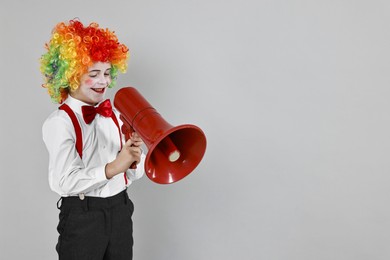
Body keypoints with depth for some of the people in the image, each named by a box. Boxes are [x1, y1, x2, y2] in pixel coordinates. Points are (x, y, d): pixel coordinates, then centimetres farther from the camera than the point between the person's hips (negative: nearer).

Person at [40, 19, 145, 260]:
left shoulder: (114, 115, 6)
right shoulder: (59, 122, -12)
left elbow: (128, 175, 6)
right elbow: (64, 182, -21)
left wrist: (134, 160, -15)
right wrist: (112, 167, -28)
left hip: (120, 211, 6)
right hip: (82, 217, -6)